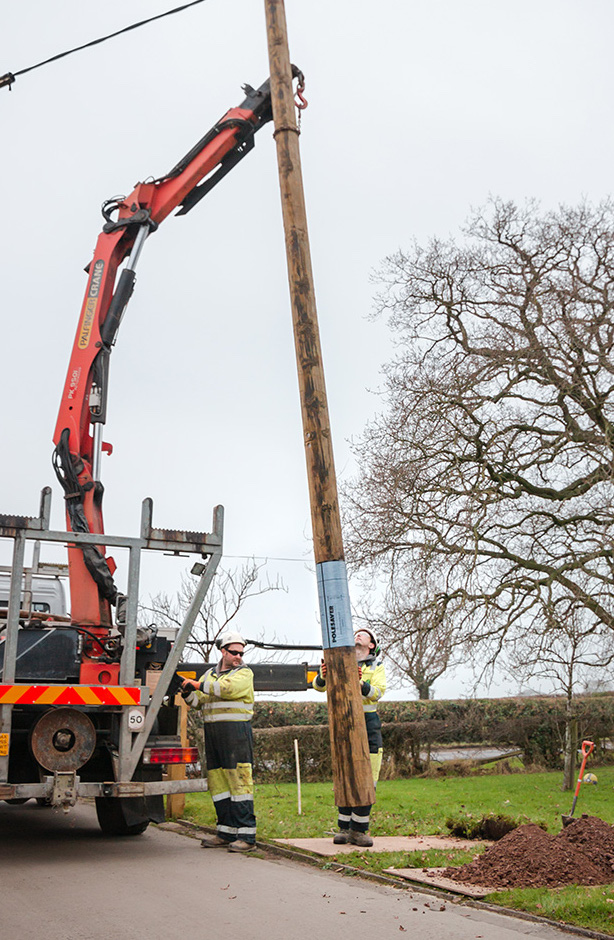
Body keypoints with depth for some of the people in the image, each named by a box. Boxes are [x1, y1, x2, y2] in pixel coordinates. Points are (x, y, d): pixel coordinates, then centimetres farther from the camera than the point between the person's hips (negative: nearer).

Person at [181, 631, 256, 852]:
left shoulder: (244, 673, 0)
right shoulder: (210, 674, 19)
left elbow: (227, 689, -18)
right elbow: (199, 701, 16)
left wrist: (199, 685, -11)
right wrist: (188, 692, -5)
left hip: (236, 731, -6)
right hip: (212, 732, 7)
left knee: (238, 780, -9)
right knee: (217, 781, 7)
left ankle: (246, 835, -7)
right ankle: (227, 832, 15)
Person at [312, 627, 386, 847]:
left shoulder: (377, 666, 7)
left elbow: (377, 693, -9)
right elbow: (319, 686, 0)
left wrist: (361, 682, -29)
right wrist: (323, 675, -23)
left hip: (368, 724, 0)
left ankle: (359, 830, 7)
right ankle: (344, 828, 11)